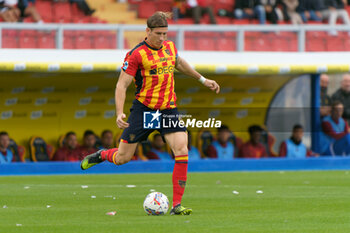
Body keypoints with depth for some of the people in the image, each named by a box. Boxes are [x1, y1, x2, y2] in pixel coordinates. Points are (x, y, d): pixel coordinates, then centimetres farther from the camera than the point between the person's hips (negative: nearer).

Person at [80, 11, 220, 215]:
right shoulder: (137, 54, -11)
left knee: (182, 151, -17)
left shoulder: (170, 47, 6)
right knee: (122, 158, 1)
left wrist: (203, 80, 36)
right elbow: (122, 85, -11)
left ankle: (177, 205, -14)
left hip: (168, 109, 4)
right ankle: (101, 155, 39)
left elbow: (179, 63, 30)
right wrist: (120, 113, -24)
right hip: (144, 109, -4)